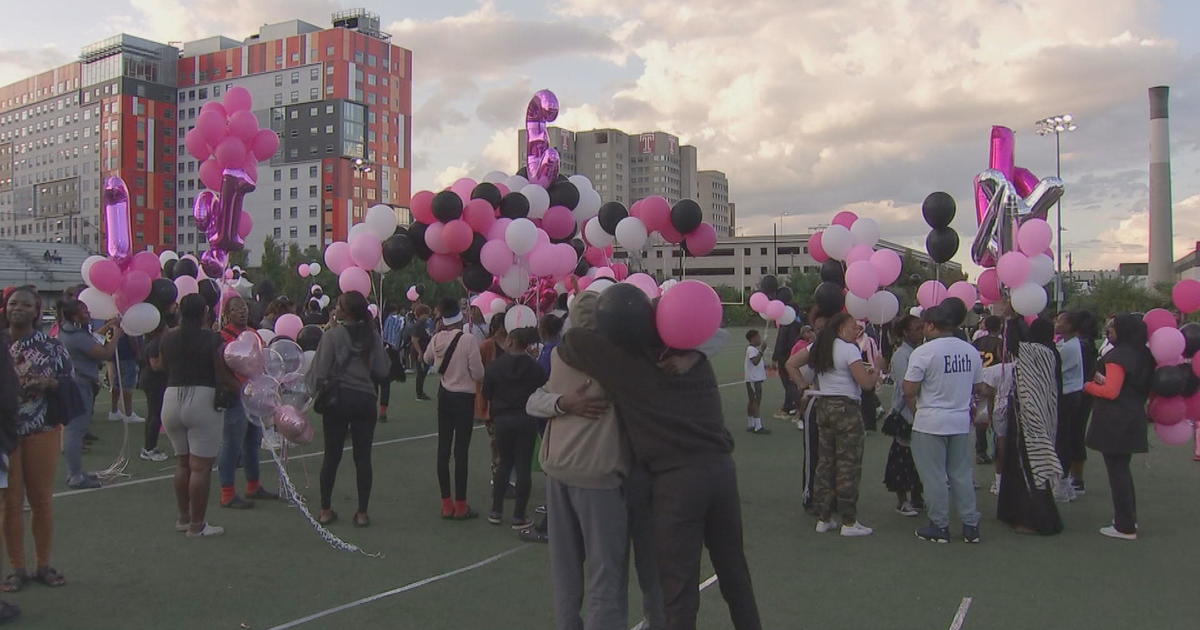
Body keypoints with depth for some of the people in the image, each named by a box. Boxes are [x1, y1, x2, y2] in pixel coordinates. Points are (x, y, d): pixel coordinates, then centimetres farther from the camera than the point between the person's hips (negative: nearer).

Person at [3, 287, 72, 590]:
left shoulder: (51, 346, 2)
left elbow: (69, 383, 2)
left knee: (42, 499, 7)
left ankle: (43, 565, 19)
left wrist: (49, 383, -18)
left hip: (42, 430, 0)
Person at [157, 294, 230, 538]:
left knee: (182, 462, 18)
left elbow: (160, 366, 18)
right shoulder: (212, 339, -9)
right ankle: (197, 525, 3)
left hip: (171, 401, 6)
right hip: (202, 401, -5)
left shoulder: (168, 337, 5)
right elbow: (222, 375, -11)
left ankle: (183, 518, 26)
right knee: (201, 467, -1)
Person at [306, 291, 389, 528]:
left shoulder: (332, 335, -10)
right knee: (363, 456, 5)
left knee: (332, 455, 8)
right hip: (365, 399, 2)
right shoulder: (372, 335, -1)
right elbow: (382, 370, 1)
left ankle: (325, 510, 16)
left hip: (338, 398, -2)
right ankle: (362, 513, 8)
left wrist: (316, 393, 7)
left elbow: (320, 370, -9)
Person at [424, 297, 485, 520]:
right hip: (464, 398, -5)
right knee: (461, 450, 0)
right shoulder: (468, 339, -18)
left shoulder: (436, 339, -3)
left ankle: (446, 504, 17)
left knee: (443, 448, 10)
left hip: (444, 395, 5)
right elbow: (478, 374, -14)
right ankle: (460, 506, 4)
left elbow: (427, 359, 18)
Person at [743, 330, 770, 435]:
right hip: (753, 379, -10)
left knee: (752, 402, 13)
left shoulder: (755, 349, 17)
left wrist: (764, 366, 14)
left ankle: (750, 425, 19)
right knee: (756, 402, -10)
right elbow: (755, 361, -30)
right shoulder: (751, 349, -15)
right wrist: (762, 351, -32)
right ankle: (758, 427, -11)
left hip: (756, 379, 10)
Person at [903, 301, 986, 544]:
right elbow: (978, 387, 13)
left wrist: (916, 409, 4)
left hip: (930, 423, -5)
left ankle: (940, 526, 12)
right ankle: (971, 525, 18)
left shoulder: (923, 352, -14)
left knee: (934, 476, 5)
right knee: (962, 474, 14)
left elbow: (909, 390, -15)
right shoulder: (971, 351, 4)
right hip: (961, 422, 5)